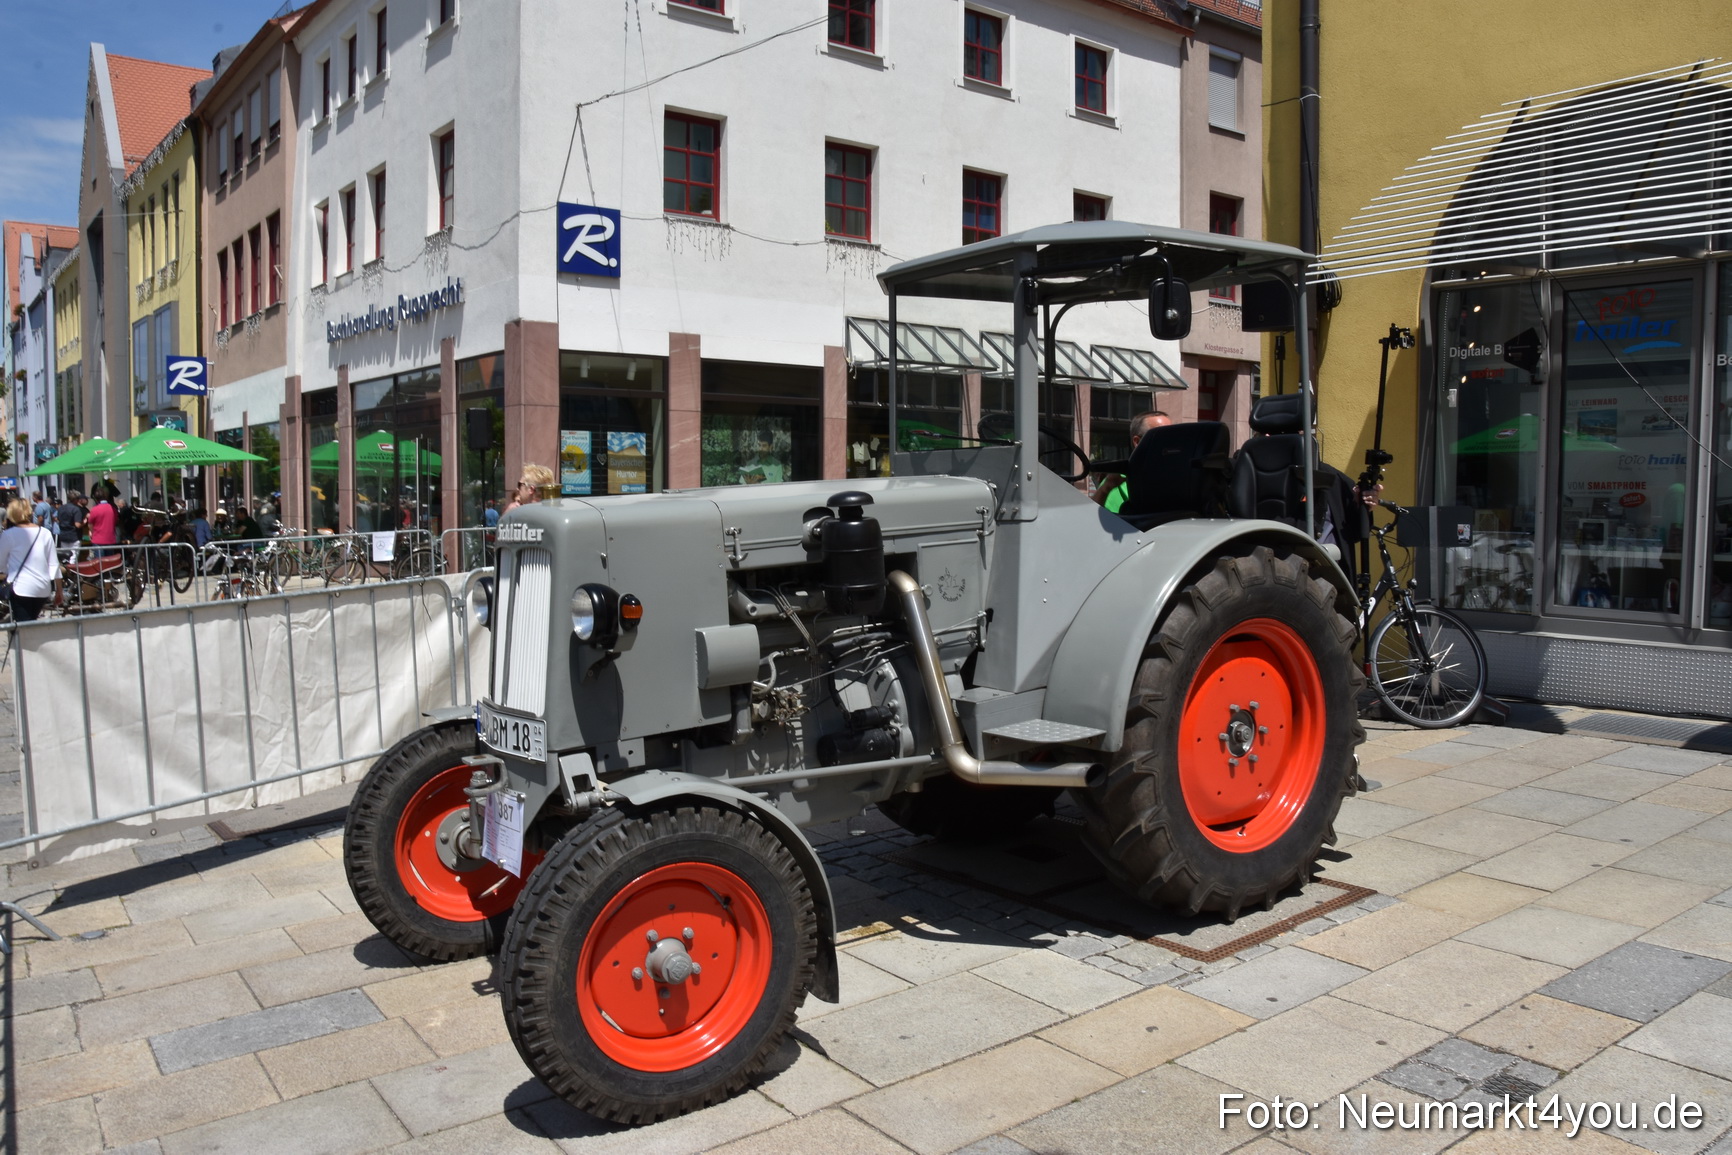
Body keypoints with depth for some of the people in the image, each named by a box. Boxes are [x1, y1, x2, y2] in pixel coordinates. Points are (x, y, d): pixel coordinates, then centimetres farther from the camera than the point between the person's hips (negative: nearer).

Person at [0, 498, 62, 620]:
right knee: (32, 624, 19)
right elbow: (54, 564, 6)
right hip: (43, 589, 4)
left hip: (21, 588, -4)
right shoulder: (45, 533, 5)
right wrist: (58, 591, 12)